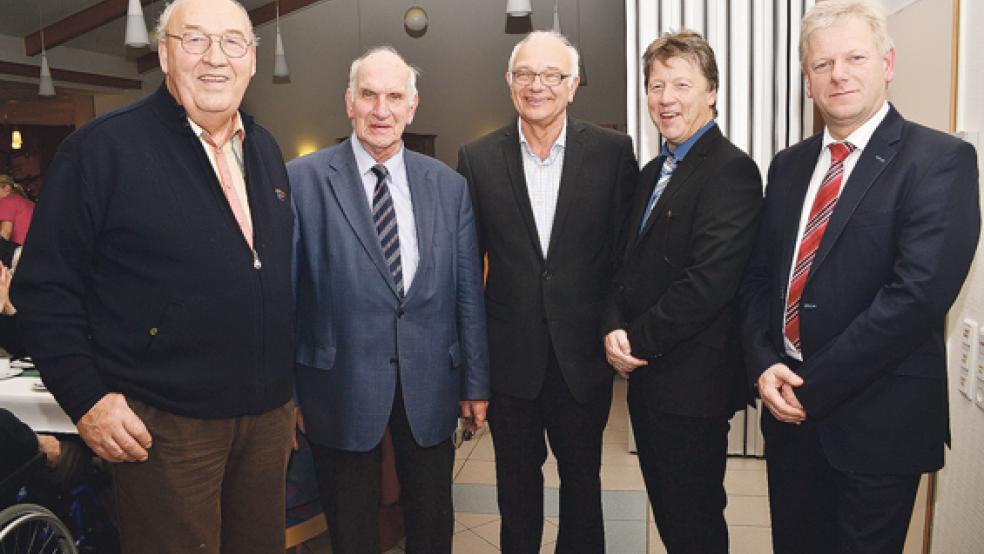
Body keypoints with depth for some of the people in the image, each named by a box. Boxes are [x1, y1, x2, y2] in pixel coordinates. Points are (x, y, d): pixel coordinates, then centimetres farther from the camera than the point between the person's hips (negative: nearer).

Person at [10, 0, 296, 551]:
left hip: (269, 415, 6)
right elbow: (46, 285, -8)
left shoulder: (266, 150, 10)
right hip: (165, 425, -5)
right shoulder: (103, 147, -9)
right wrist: (87, 398, -13)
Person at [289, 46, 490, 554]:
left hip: (430, 390, 3)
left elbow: (468, 293, 5)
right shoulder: (302, 180, -6)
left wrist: (476, 383, 6)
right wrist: (285, 392, -4)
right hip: (341, 387, -2)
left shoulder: (449, 186, 3)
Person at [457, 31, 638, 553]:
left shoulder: (613, 151, -4)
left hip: (584, 353, 0)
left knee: (582, 476, 18)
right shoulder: (478, 158, -1)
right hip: (510, 356, 1)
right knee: (516, 479, 18)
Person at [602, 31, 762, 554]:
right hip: (645, 374, 8)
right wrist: (615, 328, -4)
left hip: (693, 381, -8)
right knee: (666, 509, 21)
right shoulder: (653, 171, 14)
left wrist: (638, 340, -14)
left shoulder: (731, 170, -15)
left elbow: (708, 280, -23)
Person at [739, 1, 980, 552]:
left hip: (877, 421, -5)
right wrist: (764, 364, -8)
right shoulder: (790, 165, 8)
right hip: (790, 406, 5)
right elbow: (759, 275, 9)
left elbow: (919, 294, -21)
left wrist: (814, 387, -18)